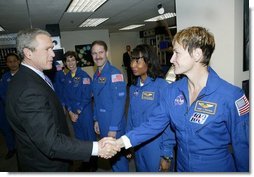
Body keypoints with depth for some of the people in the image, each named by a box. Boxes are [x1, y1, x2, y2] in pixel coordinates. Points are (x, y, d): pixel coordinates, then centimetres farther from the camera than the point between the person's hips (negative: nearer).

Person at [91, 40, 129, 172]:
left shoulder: (114, 73, -17)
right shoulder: (96, 75, 7)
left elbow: (119, 102, -20)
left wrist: (113, 128, -19)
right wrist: (96, 120, 13)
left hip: (114, 126, -7)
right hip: (102, 124, 7)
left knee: (118, 156, 11)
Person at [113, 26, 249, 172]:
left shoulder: (231, 96, -22)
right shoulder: (173, 90, -7)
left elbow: (242, 146, -13)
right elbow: (154, 124, -7)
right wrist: (119, 142, -16)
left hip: (217, 167, -4)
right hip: (182, 167, 5)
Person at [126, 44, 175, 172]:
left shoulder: (161, 85, -18)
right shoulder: (133, 87, 1)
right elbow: (131, 116, 7)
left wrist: (167, 154, -14)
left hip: (156, 147, -5)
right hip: (137, 146, 6)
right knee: (141, 171, 24)